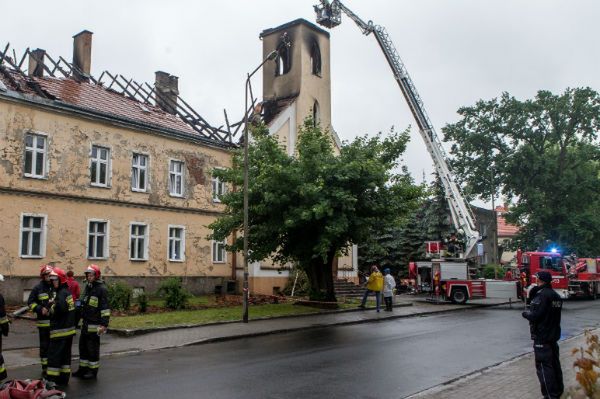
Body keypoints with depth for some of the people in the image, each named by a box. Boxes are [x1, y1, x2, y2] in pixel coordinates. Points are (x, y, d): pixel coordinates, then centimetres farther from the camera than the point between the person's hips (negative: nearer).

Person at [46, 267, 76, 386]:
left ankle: (52, 379, 2)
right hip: (69, 328, 9)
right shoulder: (68, 292, 12)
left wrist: (52, 308, -10)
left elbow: (60, 309, -30)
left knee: (53, 354, -2)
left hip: (60, 330, -9)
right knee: (66, 354, 14)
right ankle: (64, 378, 21)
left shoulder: (61, 293, -16)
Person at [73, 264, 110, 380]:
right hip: (85, 323, 8)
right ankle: (83, 368, 27)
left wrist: (104, 324, -21)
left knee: (93, 348, 0)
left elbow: (105, 308, -17)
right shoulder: (87, 287, 13)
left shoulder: (102, 289, -14)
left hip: (94, 325, -8)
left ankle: (93, 370, 12)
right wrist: (82, 318, 23)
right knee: (83, 346, 15)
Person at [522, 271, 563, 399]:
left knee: (544, 366, -5)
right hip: (553, 335, 9)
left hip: (542, 337, -9)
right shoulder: (556, 296, 11)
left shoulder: (541, 295, -18)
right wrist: (531, 312, 14)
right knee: (555, 363, 17)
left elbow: (535, 315, -23)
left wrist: (525, 313, -4)